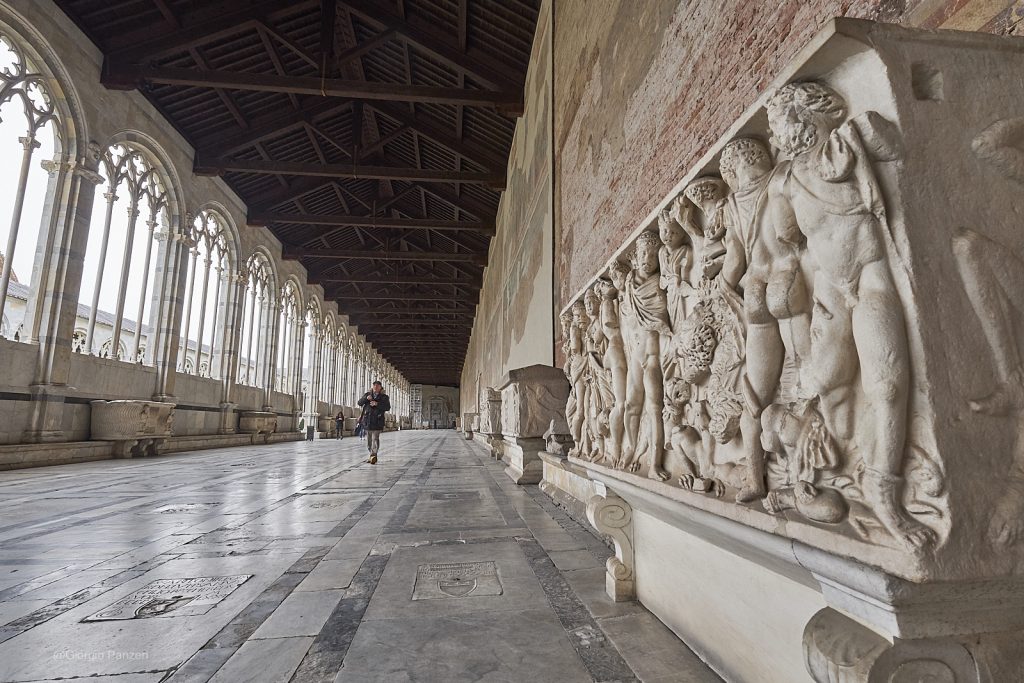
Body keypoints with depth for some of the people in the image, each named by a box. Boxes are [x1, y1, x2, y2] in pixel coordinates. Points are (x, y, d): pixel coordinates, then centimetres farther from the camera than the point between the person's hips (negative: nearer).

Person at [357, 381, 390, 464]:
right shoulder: (368, 394, 13)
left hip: (377, 421, -4)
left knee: (375, 438, -16)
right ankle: (373, 456, 21)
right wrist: (366, 398, -15)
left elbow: (387, 407, -7)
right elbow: (360, 403, 5)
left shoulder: (384, 397, 4)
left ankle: (373, 456, -25)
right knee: (369, 439, 10)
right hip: (368, 420, 4)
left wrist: (377, 404, -19)